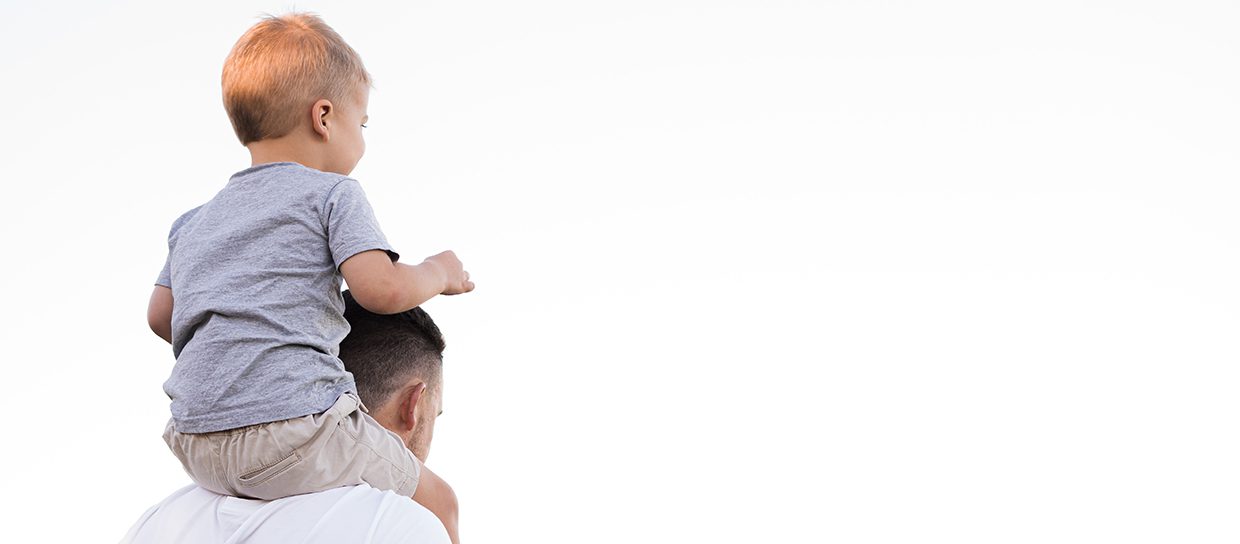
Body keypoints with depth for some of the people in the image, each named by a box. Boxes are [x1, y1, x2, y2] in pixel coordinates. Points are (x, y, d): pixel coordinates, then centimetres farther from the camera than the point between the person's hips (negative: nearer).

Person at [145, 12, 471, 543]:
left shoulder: (194, 223, 21)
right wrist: (437, 273, 8)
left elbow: (160, 316, 22)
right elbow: (383, 288, -11)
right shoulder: (333, 193, 1)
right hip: (294, 419, -7)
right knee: (432, 501, 10)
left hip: (196, 446, 7)